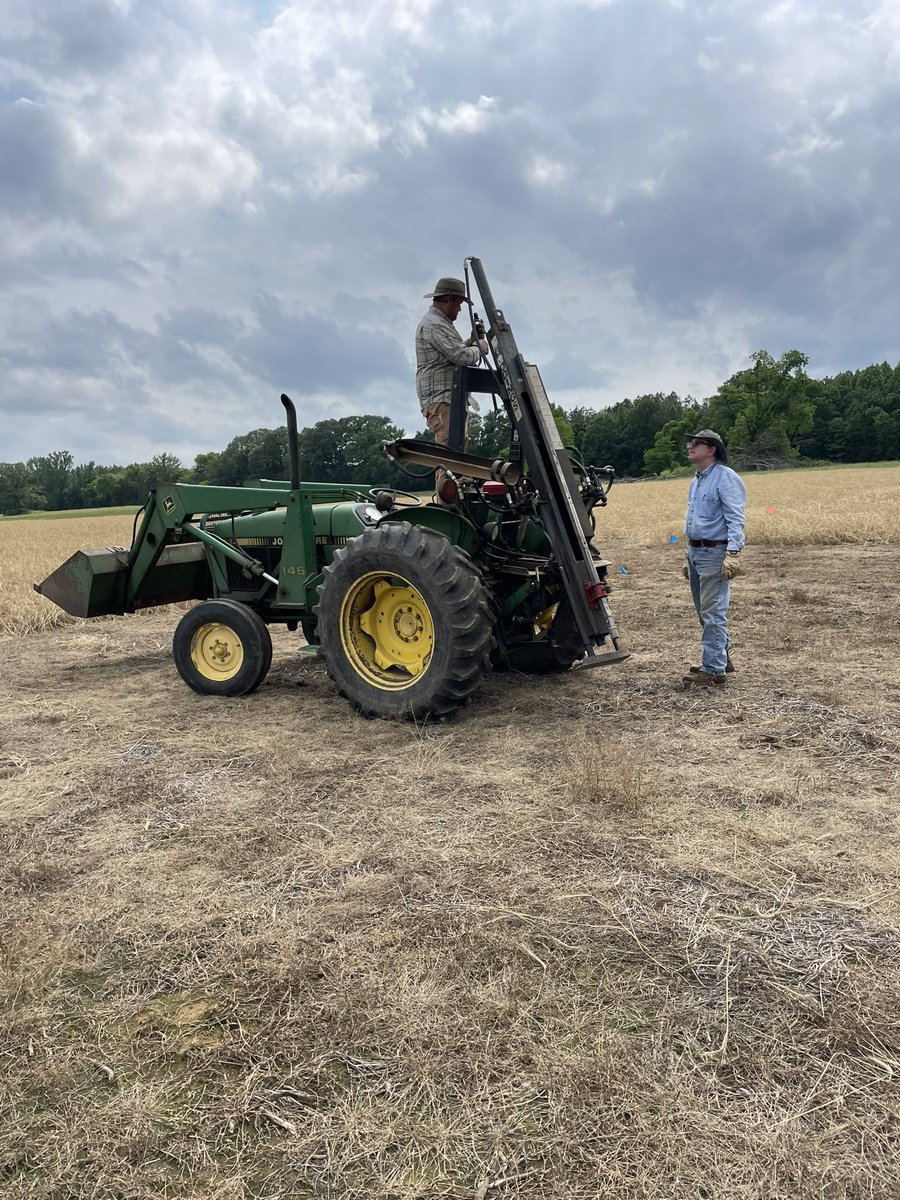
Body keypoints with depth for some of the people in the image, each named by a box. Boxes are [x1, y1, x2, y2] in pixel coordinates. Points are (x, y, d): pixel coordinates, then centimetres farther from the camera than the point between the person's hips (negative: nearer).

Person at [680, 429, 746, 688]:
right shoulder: (695, 482, 18)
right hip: (695, 552, 10)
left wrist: (733, 553, -28)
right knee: (705, 612, 16)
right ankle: (721, 658, 29)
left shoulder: (725, 477, -11)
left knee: (713, 614, -7)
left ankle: (714, 670, -3)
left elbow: (735, 519, -19)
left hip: (715, 553, -10)